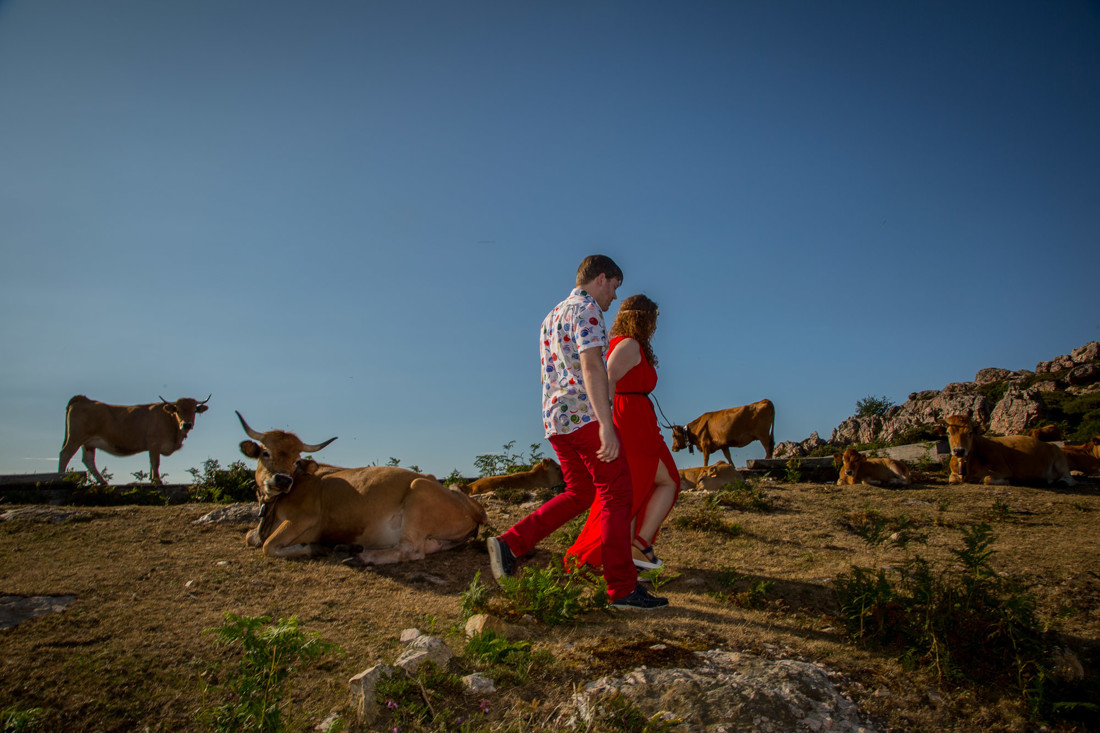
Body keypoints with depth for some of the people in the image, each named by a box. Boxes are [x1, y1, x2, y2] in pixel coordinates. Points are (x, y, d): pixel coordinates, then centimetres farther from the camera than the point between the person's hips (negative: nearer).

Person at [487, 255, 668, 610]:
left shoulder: (552, 315, 22)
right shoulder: (587, 310, -7)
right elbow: (591, 366, -21)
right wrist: (605, 425, -27)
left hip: (555, 417, 9)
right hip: (584, 414, -9)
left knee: (579, 494, 15)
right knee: (616, 493, -3)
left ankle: (510, 544, 8)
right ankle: (623, 588, -1)